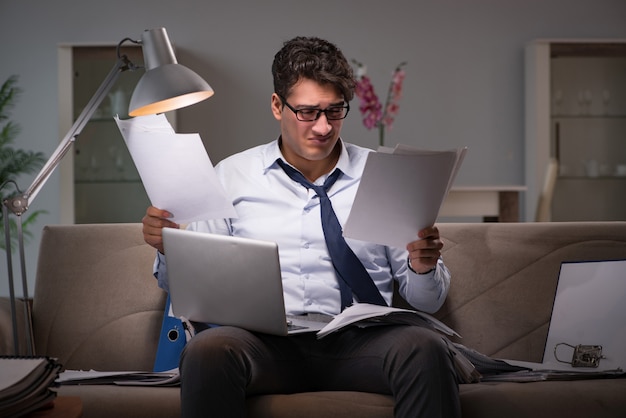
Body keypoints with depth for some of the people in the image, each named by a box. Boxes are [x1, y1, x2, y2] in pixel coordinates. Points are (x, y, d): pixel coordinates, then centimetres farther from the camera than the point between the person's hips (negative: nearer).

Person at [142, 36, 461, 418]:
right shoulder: (232, 175, 15)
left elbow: (426, 301, 15)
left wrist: (422, 267, -8)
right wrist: (170, 250, -7)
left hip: (357, 342, 0)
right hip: (266, 340, 0)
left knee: (425, 349, -32)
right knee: (207, 350, -34)